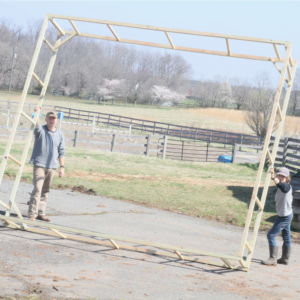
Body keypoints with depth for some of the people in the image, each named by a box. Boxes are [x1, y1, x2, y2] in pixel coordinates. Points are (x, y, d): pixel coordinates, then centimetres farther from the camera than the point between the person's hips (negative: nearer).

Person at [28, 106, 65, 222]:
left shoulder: (60, 134, 7)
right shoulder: (41, 131, -3)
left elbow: (61, 152, 10)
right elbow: (37, 126, -28)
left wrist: (62, 167, 3)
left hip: (52, 166, 4)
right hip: (39, 165, -4)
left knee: (45, 191, 10)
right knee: (37, 189, -14)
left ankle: (41, 213, 17)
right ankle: (32, 214, -11)